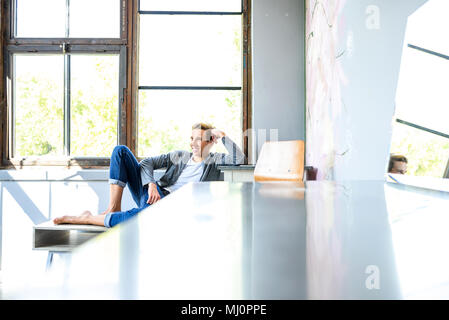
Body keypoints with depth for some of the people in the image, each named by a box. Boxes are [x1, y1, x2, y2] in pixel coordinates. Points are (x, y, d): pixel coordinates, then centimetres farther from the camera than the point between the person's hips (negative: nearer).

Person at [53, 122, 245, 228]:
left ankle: (87, 219, -21)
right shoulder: (180, 156, 18)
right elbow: (147, 163, 8)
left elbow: (239, 159, -8)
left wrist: (222, 136, -3)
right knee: (120, 151, -7)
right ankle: (113, 208, -13)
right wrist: (151, 184, -12)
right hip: (151, 192, 5)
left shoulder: (214, 160, 10)